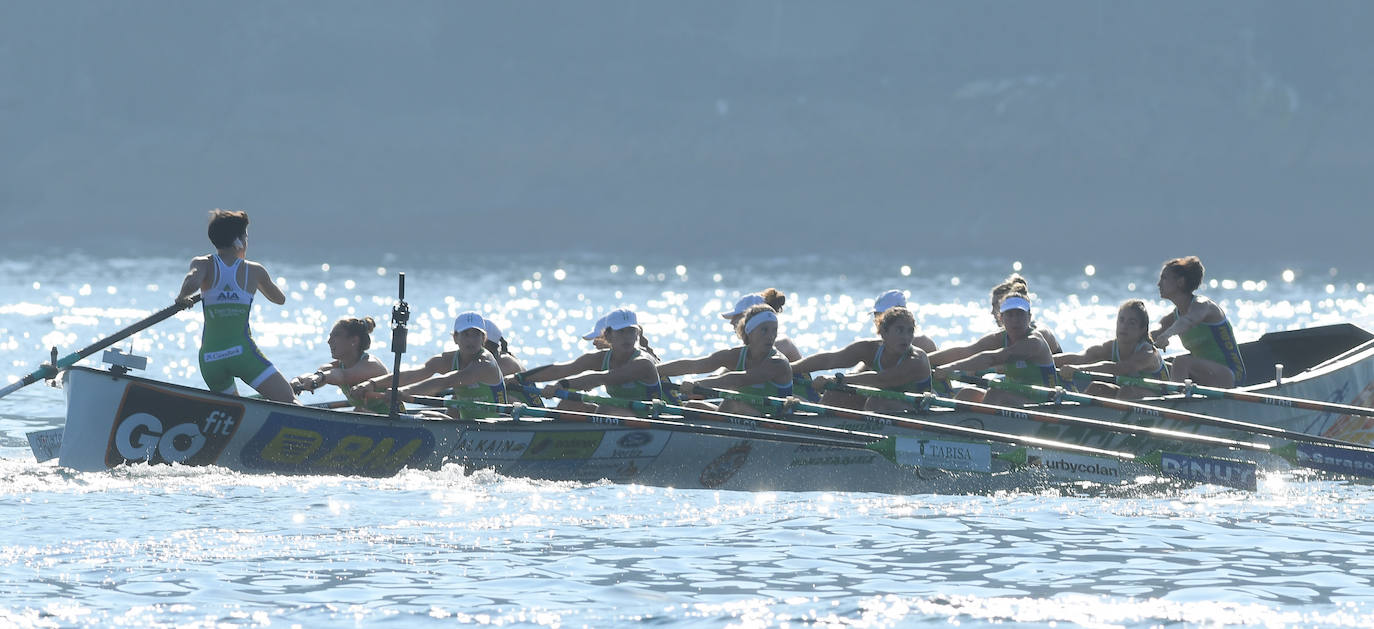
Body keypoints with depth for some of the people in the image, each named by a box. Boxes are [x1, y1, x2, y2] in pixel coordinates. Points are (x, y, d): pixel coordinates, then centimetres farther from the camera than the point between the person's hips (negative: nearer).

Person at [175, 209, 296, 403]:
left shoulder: (203, 264, 2)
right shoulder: (254, 271, 6)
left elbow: (192, 282, -21)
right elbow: (280, 298, 23)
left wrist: (182, 296, 0)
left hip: (210, 359, 2)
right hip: (243, 353, -2)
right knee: (288, 401, -3)